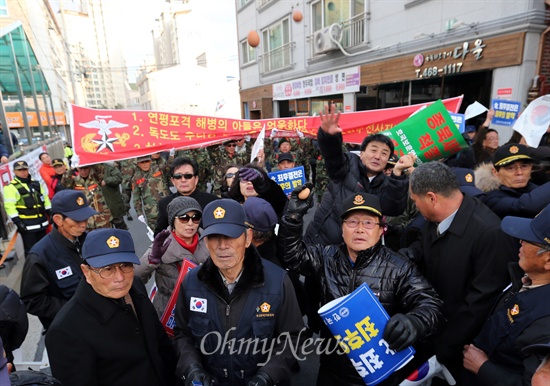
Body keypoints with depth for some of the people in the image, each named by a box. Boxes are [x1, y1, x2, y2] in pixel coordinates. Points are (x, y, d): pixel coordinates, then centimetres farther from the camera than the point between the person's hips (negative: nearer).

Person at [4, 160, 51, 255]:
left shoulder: (36, 184, 12)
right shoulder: (11, 187, -9)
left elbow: (45, 199, 18)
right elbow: (9, 206, -15)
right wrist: (18, 222, -20)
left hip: (41, 222, 7)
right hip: (27, 225, -6)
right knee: (31, 250, -1)